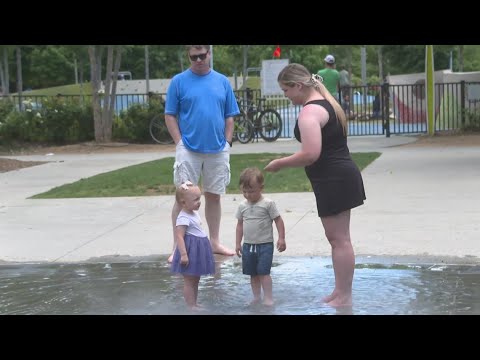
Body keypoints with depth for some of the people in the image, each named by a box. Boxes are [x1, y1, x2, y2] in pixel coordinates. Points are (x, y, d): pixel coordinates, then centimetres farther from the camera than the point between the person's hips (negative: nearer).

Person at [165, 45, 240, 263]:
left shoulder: (222, 81, 7)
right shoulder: (179, 81, -1)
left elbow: (230, 117, 10)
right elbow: (170, 116, -1)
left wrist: (227, 142, 2)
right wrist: (179, 142, -9)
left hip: (218, 150, 3)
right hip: (188, 149, -3)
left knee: (214, 196, 12)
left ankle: (215, 242, 23)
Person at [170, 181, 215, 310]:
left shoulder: (194, 213, 10)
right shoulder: (183, 218, -21)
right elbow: (179, 236, -26)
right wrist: (183, 254, -30)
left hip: (198, 250, 10)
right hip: (191, 250, -10)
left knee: (195, 280, 16)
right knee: (189, 281, -1)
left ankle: (194, 304, 24)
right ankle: (190, 306, 4)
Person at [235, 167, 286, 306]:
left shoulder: (268, 204, -10)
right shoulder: (242, 206, 5)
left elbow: (278, 220, -6)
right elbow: (240, 224, 13)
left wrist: (281, 238, -12)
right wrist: (238, 243, 12)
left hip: (265, 244, -5)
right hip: (248, 245, 5)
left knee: (263, 272, -10)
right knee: (253, 273, 11)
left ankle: (268, 298, -3)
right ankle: (256, 297, 20)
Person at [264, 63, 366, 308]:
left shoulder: (309, 112, -18)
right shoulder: (326, 103, 15)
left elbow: (311, 154, -26)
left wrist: (279, 164, -13)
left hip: (333, 180, -11)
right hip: (340, 176, 11)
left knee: (339, 239, -4)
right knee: (338, 238, 16)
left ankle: (344, 297, 2)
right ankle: (340, 292, 24)